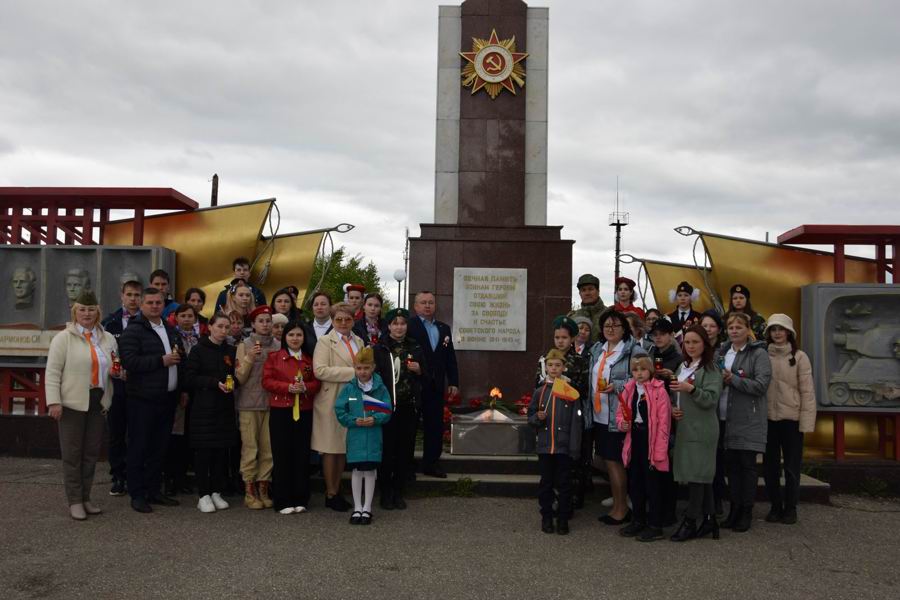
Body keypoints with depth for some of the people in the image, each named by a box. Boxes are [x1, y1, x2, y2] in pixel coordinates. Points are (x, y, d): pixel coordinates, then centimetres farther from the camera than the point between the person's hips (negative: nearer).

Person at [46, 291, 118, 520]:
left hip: (98, 403, 5)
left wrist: (117, 372, 2)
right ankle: (74, 501, 11)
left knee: (92, 452, 10)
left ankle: (85, 497, 21)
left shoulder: (108, 339, 11)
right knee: (72, 454, 3)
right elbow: (53, 372, -8)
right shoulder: (63, 338, -4)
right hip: (72, 403, -5)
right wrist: (54, 401, -14)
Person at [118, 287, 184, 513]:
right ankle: (137, 494, 9)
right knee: (139, 448, 1)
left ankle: (153, 490, 22)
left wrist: (177, 357, 5)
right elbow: (129, 361, -20)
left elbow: (182, 358, 27)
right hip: (143, 399, -7)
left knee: (159, 447, 12)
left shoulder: (170, 330, 16)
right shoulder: (133, 331, -7)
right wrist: (161, 360, -18)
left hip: (167, 398, 7)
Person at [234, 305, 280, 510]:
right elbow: (239, 378, -2)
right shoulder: (244, 345, 1)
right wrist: (249, 358, -15)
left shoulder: (278, 346, 7)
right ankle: (249, 492, 8)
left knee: (268, 448, 3)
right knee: (250, 447, -1)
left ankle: (263, 489, 14)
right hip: (249, 403, -2)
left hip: (272, 402, 2)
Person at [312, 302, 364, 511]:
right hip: (331, 402, -6)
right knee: (331, 448, 2)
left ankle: (337, 491, 22)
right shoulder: (325, 341, -4)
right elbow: (320, 370, -18)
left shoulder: (359, 342, 15)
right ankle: (330, 494, 13)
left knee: (344, 447, 11)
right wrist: (352, 373, -19)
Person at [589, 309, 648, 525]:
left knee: (614, 461, -2)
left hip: (618, 416, -7)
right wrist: (588, 407, 14)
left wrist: (616, 386, -22)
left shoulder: (634, 350, -8)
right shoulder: (597, 350, 14)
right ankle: (618, 505, 23)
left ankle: (621, 509, 12)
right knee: (608, 461, 12)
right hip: (599, 415, 7)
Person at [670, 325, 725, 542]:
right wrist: (672, 408, 5)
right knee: (702, 476, 12)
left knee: (696, 475, -5)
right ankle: (709, 519, 19)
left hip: (701, 429, -7)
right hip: (684, 427, 7)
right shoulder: (683, 367, 16)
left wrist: (691, 389, -29)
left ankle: (690, 523, 1)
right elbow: (677, 394, 24)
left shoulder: (710, 369, -6)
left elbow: (711, 400, -15)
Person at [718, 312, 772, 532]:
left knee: (747, 465, 2)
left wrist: (732, 379, -17)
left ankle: (746, 512, 12)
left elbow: (761, 384, -15)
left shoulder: (758, 354, -5)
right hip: (726, 419, 5)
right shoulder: (722, 352, 13)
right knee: (731, 465, 9)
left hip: (748, 421, -5)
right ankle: (735, 508, 20)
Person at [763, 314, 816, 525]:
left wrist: (806, 421, -9)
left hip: (791, 418, -3)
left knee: (792, 466, 5)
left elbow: (807, 391, -5)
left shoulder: (799, 357, -4)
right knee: (770, 465, 9)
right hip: (768, 418, 3)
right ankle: (775, 506, 21)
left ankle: (790, 508, 18)